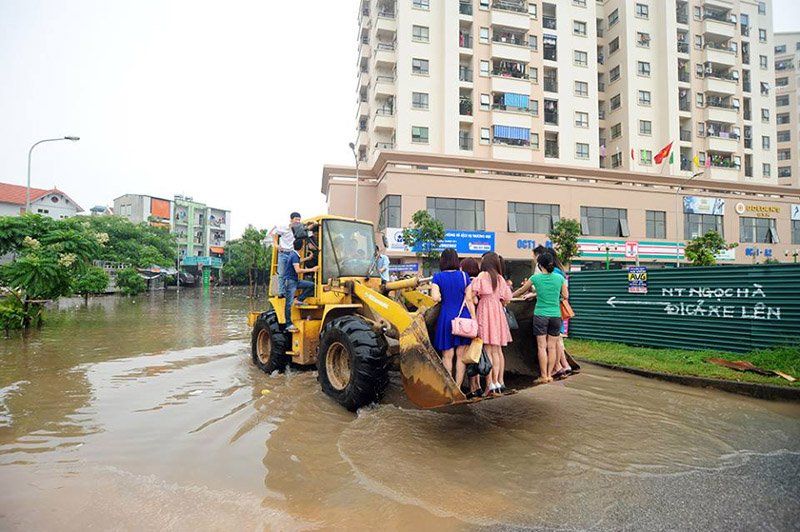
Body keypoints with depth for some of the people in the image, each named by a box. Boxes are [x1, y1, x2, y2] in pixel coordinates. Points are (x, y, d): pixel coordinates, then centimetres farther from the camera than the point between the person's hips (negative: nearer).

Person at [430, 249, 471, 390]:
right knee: (461, 356, 7)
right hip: (463, 318, 2)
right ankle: (458, 388, 11)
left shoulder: (437, 277, -3)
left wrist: (443, 298, 6)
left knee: (447, 356, 7)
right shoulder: (464, 276, 2)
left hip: (446, 317, -1)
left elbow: (436, 298, -13)